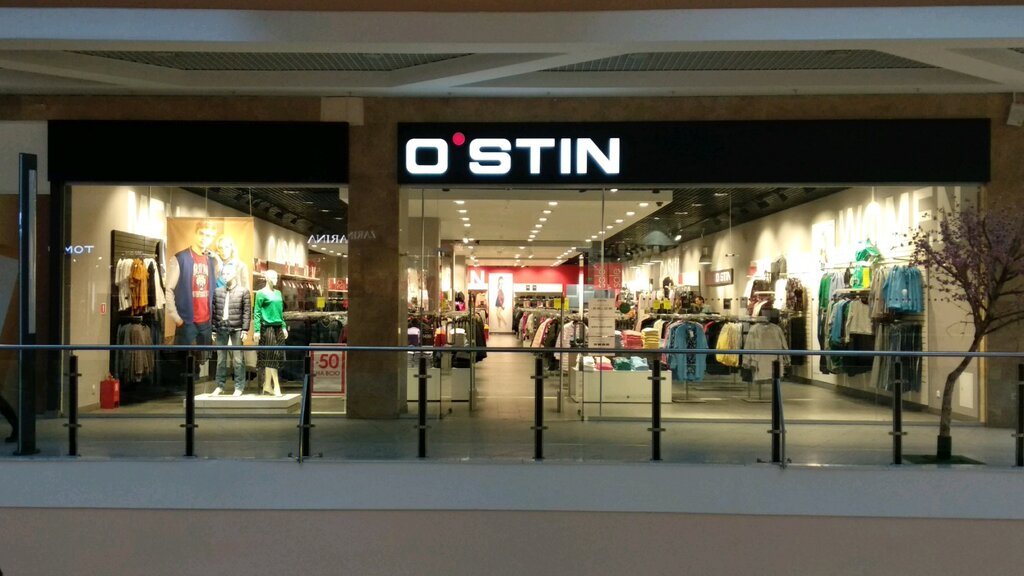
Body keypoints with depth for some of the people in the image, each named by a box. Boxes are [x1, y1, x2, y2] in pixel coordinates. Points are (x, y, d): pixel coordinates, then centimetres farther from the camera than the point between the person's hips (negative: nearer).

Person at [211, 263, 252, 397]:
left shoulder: (243, 291, 1)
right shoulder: (217, 291, 10)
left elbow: (247, 312, -3)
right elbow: (214, 311, 10)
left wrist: (245, 330, -9)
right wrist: (213, 329, 6)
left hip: (236, 329, -3)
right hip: (221, 328, 3)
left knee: (237, 359, -1)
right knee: (221, 359, 8)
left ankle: (239, 387, 4)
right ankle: (220, 385, 16)